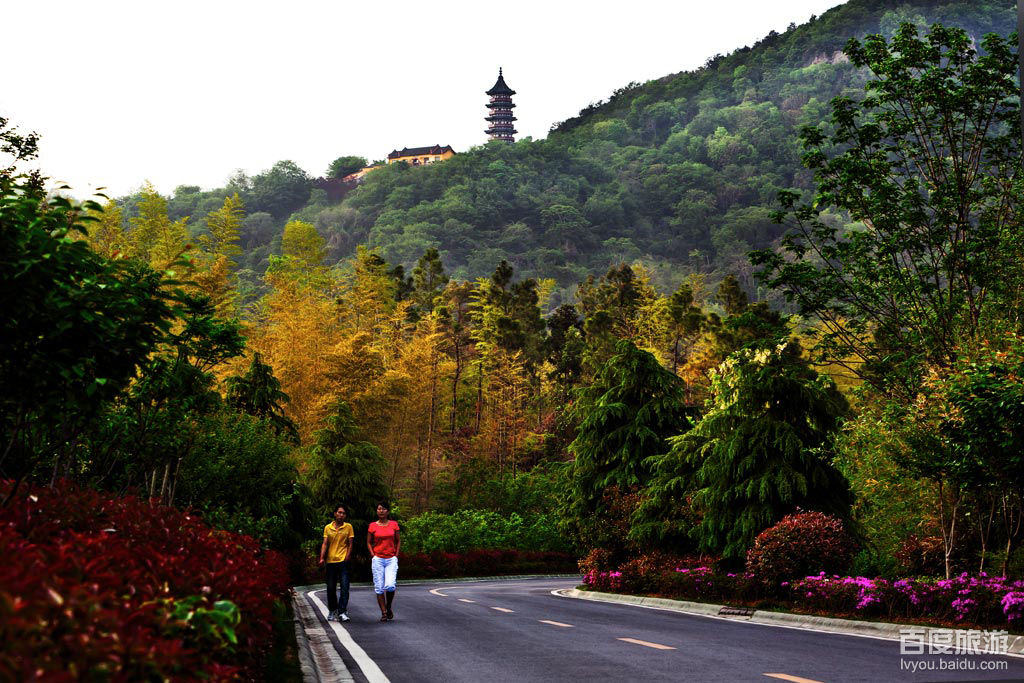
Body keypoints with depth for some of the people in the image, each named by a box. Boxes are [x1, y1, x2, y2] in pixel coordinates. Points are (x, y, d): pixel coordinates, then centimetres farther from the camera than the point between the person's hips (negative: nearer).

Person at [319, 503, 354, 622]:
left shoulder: (348, 527, 4)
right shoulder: (327, 528, 8)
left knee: (345, 587, -9)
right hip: (330, 561, 2)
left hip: (343, 561, -2)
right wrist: (322, 558, -8)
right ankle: (332, 611, 23)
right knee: (331, 588, 7)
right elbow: (325, 544, 5)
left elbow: (350, 544, 4)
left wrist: (347, 557, -5)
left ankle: (342, 612, -6)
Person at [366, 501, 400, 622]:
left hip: (391, 559, 0)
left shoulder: (394, 524, 5)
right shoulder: (373, 526, 3)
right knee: (379, 587, -2)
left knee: (390, 585, -15)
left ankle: (389, 607, 9)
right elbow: (368, 542, 10)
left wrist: (396, 555, 2)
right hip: (378, 560, 0)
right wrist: (373, 555, -2)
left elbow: (398, 541, 12)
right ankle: (383, 613, 6)